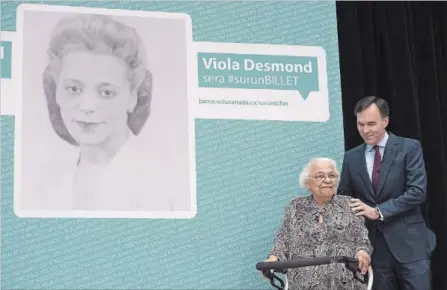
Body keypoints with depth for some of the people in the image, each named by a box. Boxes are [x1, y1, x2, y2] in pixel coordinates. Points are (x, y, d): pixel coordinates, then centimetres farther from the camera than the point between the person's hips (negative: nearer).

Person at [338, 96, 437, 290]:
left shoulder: (409, 148, -2)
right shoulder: (351, 157, 9)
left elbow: (418, 192, -11)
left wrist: (379, 211, -16)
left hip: (408, 242, -3)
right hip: (373, 245, 3)